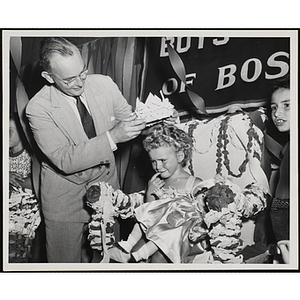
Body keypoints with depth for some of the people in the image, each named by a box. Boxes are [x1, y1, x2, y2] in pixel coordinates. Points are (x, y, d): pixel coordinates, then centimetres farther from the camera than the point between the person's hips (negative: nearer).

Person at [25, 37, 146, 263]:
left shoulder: (104, 84, -11)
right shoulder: (38, 108, -21)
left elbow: (129, 119, 1)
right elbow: (65, 161, -27)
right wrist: (112, 137, -37)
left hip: (105, 177, 3)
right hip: (66, 191, -3)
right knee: (66, 258, 12)